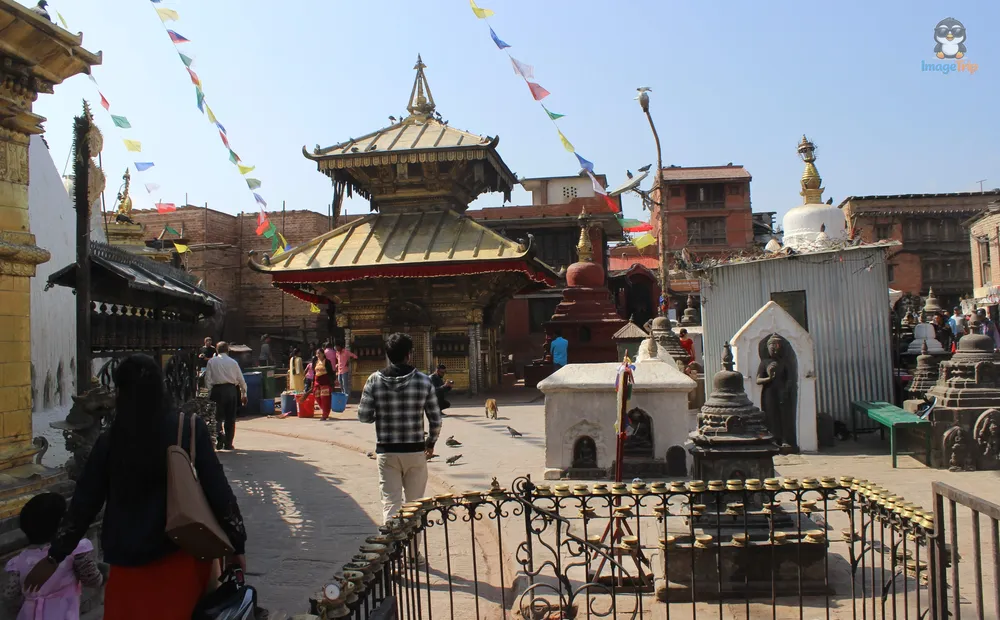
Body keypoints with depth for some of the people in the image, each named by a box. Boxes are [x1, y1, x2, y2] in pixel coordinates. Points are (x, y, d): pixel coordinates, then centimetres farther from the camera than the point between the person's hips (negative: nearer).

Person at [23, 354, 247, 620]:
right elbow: (217, 489, -9)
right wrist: (236, 544, -1)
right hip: (182, 551, -1)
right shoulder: (190, 428, -8)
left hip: (130, 558, 1)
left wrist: (54, 557, 14)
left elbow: (85, 502, 2)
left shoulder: (110, 440, -4)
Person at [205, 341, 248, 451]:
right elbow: (241, 379, 7)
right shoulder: (233, 362, 4)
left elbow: (208, 378, 0)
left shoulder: (211, 362, 3)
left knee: (218, 417, 8)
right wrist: (244, 394, 16)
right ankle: (228, 444, 10)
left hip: (217, 389, -1)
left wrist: (209, 392, 6)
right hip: (231, 389, 1)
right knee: (230, 418, 8)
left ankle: (220, 441, -9)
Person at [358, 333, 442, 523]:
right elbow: (435, 419, -2)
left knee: (390, 505, 4)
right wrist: (431, 442, 15)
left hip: (387, 452, 0)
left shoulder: (375, 380, -5)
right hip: (415, 451, 0)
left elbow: (364, 416, -4)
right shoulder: (423, 380, -5)